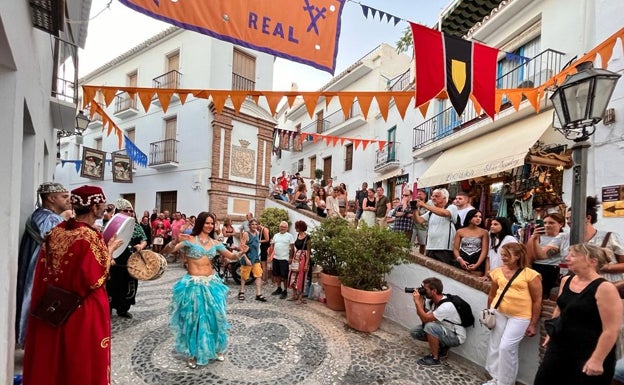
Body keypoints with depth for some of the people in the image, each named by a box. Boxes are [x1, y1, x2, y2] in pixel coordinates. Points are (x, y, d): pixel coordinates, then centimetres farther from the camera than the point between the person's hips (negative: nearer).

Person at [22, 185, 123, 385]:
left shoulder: (56, 231, -1)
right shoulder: (91, 238, -22)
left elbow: (43, 272, 6)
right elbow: (95, 280, -21)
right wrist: (109, 252, -12)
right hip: (83, 311, -7)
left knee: (50, 360, 22)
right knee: (81, 363, 11)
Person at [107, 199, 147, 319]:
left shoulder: (136, 225, 8)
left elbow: (144, 240, 13)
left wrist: (141, 246, -9)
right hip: (114, 263, -5)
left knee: (129, 287, 14)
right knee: (111, 287, 2)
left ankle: (123, 309, 30)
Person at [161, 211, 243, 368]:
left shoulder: (215, 243, 6)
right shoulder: (190, 240, -6)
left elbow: (231, 256, 6)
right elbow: (168, 250, -16)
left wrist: (241, 253, -15)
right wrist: (175, 241, -36)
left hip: (211, 284, 4)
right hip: (193, 284, -4)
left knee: (214, 317, 9)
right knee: (193, 319, 4)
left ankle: (215, 349, 31)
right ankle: (192, 354, 24)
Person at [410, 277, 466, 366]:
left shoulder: (446, 306, -33)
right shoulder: (431, 300, -8)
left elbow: (425, 319, -33)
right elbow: (423, 315, -6)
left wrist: (417, 301, -29)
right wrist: (421, 300, -15)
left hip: (456, 337, -8)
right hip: (443, 330, 8)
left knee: (430, 326, -33)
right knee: (415, 333, -3)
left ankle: (435, 358, -14)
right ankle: (441, 346, 12)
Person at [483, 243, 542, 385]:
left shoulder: (530, 274, -11)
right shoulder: (498, 272, 2)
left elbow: (537, 301, -7)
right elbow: (492, 295, 14)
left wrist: (533, 324, -7)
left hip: (520, 316, -5)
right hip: (498, 313, 5)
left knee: (506, 347, -8)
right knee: (494, 346, 10)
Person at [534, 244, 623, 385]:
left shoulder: (605, 288, -18)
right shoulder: (566, 280, 4)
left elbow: (611, 330, -20)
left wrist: (597, 360, -20)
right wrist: (551, 334, 18)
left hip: (588, 353, -7)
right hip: (559, 347, 7)